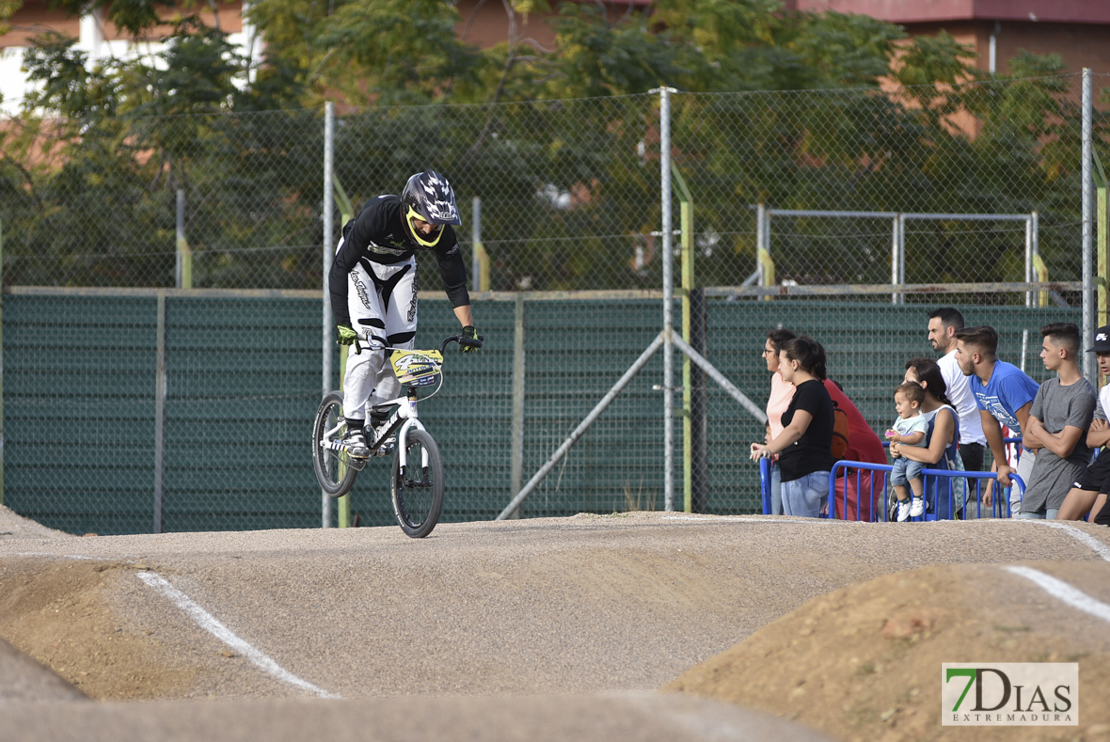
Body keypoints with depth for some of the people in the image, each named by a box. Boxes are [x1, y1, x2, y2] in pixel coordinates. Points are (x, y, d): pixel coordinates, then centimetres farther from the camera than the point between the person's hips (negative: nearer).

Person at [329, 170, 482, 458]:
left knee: (401, 346, -7)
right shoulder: (377, 215, -40)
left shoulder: (441, 231, -27)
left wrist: (468, 329, -20)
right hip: (360, 263, -4)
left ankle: (379, 419, 14)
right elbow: (340, 267, -36)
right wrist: (342, 322, -42)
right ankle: (354, 428, -15)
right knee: (370, 342, -21)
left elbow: (455, 282, -14)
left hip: (399, 268, 4)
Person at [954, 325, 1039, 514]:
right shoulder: (976, 381, 2)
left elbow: (1028, 425, -25)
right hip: (1030, 448, 9)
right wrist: (1002, 465, 20)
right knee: (1017, 503, 4)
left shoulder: (1007, 378, -28)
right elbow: (990, 424, 14)